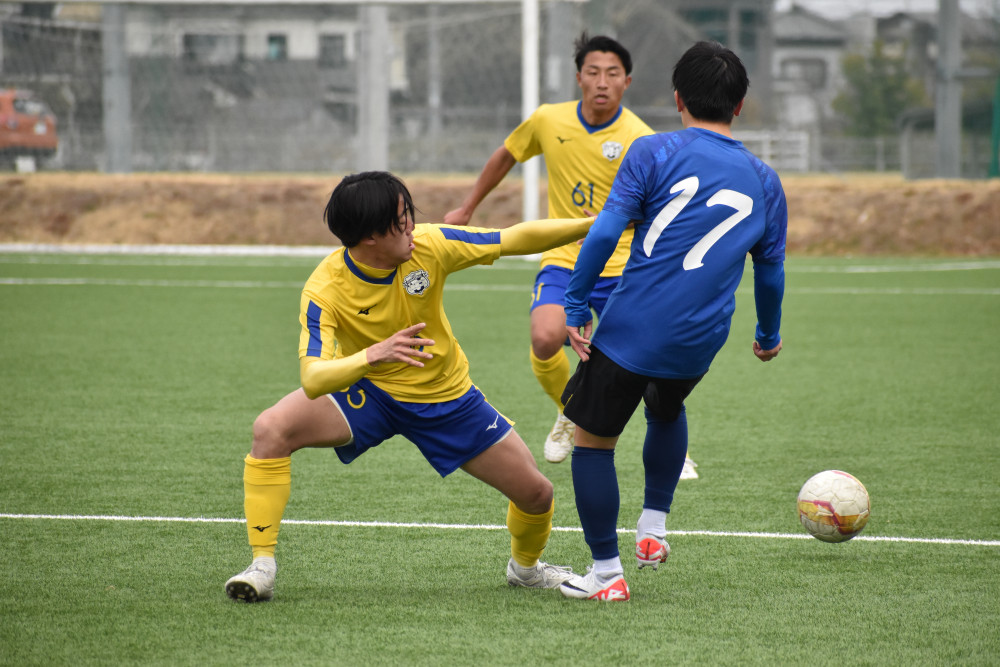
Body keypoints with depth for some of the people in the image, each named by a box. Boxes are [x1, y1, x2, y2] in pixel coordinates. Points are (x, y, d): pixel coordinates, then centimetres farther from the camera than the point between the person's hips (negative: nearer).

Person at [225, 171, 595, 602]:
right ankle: (261, 569, -20)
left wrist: (595, 224, -17)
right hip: (366, 389, -2)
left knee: (535, 493, 0)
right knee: (270, 430, -28)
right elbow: (312, 379, -41)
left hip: (445, 396, 2)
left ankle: (525, 566, 36)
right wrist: (372, 356, -58)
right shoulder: (324, 290, -30)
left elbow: (517, 239, -14)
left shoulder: (428, 246, -23)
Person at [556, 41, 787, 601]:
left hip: (630, 328, -4)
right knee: (667, 412, 35)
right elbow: (771, 272, 19)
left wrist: (576, 307, -6)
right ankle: (654, 528, 29)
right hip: (698, 344, 4)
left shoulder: (654, 153, -2)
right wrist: (769, 336, 35)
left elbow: (606, 231, -11)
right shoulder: (764, 182, 10)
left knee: (594, 439, 10)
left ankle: (606, 572, 9)